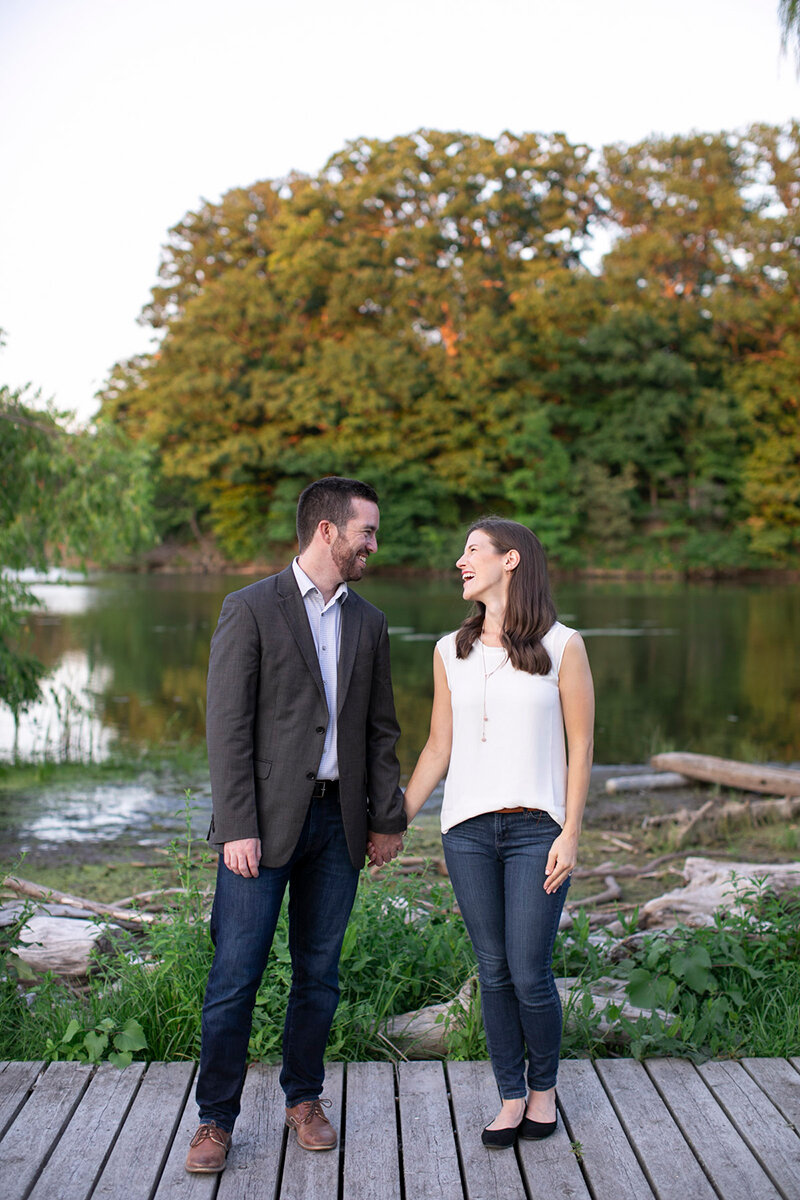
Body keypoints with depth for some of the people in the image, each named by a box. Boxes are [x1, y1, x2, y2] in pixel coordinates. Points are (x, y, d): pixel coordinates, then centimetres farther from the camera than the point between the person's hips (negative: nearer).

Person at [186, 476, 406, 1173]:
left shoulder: (368, 623, 12)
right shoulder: (250, 610, -5)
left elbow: (381, 729, 15)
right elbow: (228, 727, -9)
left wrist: (387, 819, 10)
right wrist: (237, 827, -15)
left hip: (338, 821, 5)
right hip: (265, 820, -4)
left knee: (319, 972, 12)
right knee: (236, 975, -2)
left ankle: (304, 1099, 28)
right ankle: (217, 1119, 12)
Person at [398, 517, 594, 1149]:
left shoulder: (563, 646, -4)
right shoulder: (451, 652, 7)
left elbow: (580, 747, -2)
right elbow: (439, 748, 12)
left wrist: (570, 835, -7)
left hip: (537, 829, -3)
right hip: (468, 830, 3)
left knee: (530, 974, -2)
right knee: (494, 972, 8)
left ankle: (544, 1085, 24)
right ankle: (511, 1096, 23)